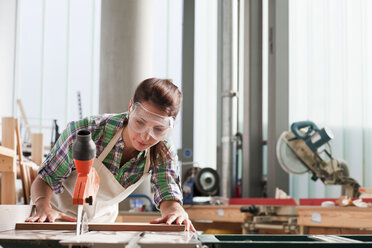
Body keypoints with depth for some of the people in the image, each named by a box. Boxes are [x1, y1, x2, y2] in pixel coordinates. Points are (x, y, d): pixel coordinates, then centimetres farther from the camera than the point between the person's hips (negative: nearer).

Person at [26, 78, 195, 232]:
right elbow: (45, 180, -18)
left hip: (102, 223, 4)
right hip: (59, 219, -3)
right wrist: (44, 207, -39)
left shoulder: (163, 154, -15)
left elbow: (169, 199, -25)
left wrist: (176, 213, -49)